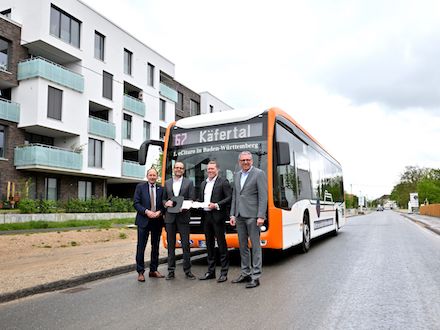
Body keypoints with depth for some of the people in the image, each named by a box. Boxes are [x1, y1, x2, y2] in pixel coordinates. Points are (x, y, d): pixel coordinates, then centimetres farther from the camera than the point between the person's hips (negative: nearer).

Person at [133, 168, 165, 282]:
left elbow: (164, 204, 7)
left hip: (157, 221, 3)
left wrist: (159, 212, -12)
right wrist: (146, 211, -16)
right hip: (143, 221, -3)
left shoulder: (161, 189, 9)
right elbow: (136, 203, -4)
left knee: (155, 247, 11)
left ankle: (153, 270, 22)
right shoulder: (140, 187, 3)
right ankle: (140, 272, 6)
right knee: (141, 247, -2)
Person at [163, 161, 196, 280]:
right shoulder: (167, 183, 13)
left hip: (183, 217, -2)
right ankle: (171, 271, 14)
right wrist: (166, 203, -7)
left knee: (185, 244, -1)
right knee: (171, 245, 7)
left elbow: (191, 199, 0)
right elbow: (163, 199, 14)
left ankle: (187, 270, 8)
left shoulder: (189, 182, 5)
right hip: (170, 217, 2)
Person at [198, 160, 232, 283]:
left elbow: (229, 197, -11)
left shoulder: (223, 181, -4)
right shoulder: (203, 183, 18)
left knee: (221, 244, -1)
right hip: (206, 216, 7)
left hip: (217, 216, -7)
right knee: (209, 244, 12)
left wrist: (216, 205, -18)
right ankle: (211, 271, 21)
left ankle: (224, 272, 6)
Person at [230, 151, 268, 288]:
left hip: (252, 215, -7)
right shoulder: (237, 175, 15)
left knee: (255, 245, -1)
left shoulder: (259, 174, -5)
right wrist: (232, 214, 9)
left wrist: (261, 216, -17)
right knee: (242, 246, 12)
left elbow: (263, 196, -10)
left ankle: (255, 276, 5)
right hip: (239, 216, 7)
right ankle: (245, 273, 22)